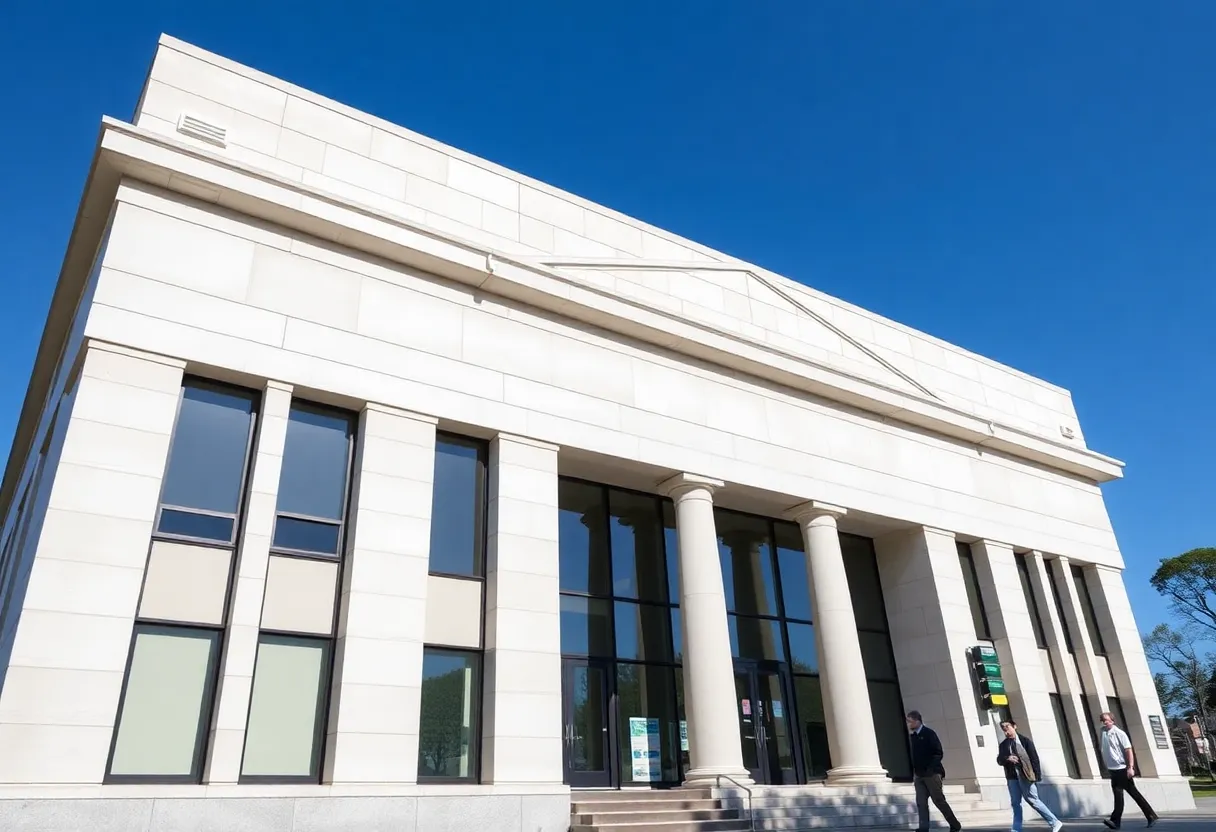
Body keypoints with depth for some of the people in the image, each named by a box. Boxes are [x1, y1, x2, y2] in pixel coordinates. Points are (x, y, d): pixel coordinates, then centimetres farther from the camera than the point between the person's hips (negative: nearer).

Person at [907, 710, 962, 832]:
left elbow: (939, 753, -11)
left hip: (931, 773, -5)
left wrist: (931, 769, -16)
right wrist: (913, 772, 4)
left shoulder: (929, 733, -8)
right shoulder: (911, 736, 9)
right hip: (918, 775, 5)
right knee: (921, 802, -2)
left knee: (939, 800, 0)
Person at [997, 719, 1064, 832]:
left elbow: (1034, 757, -5)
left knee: (1033, 800, -4)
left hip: (1025, 775, -5)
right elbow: (999, 760, 5)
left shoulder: (1024, 740, -1)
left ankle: (1054, 823, 7)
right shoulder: (1003, 744, 11)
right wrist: (1007, 758, -17)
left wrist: (1036, 774, -13)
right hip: (1012, 777, 5)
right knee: (1015, 803, 6)